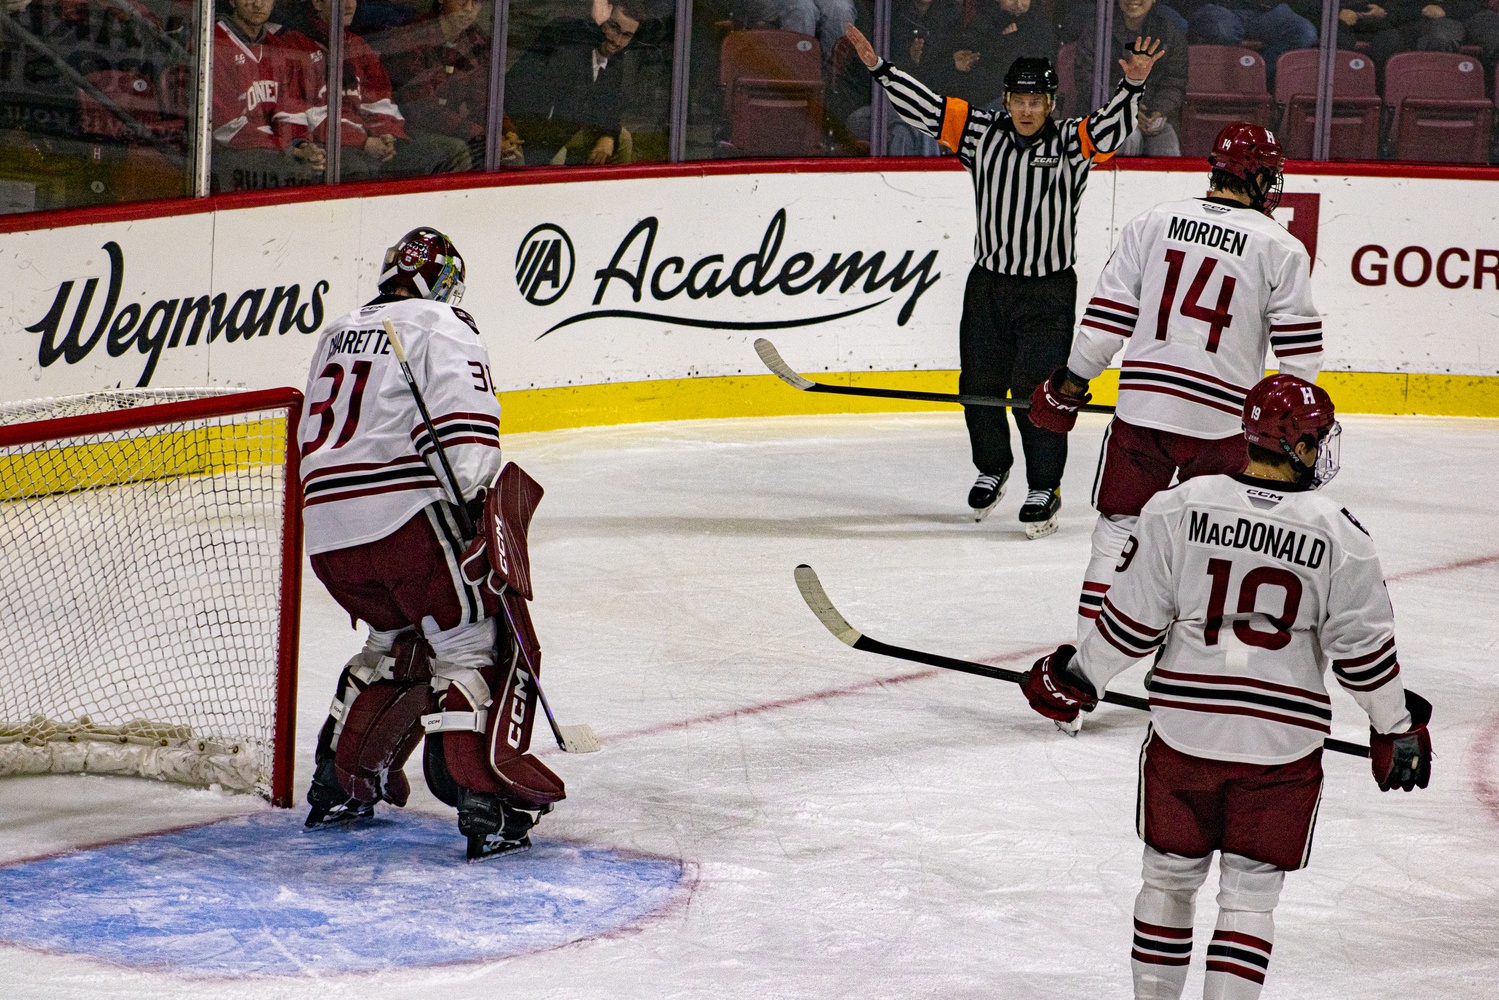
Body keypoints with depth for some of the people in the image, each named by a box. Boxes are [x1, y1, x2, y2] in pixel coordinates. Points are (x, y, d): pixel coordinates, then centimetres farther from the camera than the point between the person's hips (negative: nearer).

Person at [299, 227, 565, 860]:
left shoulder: (336, 335, 25)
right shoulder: (442, 327, 2)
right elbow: (461, 424, -15)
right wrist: (476, 502, -22)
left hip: (324, 528, 7)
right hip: (404, 517, -7)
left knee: (399, 640, 27)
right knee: (473, 642, -2)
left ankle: (336, 784, 26)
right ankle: (484, 803, -16)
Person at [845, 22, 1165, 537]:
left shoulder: (1071, 142, -6)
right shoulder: (982, 132, 2)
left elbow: (1114, 123, -22)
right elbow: (925, 107, 0)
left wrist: (1133, 83, -39)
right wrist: (878, 66, -7)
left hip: (1048, 293, -4)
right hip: (988, 284, 4)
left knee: (1035, 389, -7)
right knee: (980, 385, 11)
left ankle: (1044, 487, 7)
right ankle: (992, 469, 34)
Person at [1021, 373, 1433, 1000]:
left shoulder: (1178, 508, -5)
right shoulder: (1340, 537, -6)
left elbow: (1134, 619, -3)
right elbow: (1361, 648, -3)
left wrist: (1077, 677, 12)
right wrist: (1398, 727, 12)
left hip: (1184, 729, 1)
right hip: (1282, 738, -1)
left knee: (1170, 874, 18)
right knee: (1249, 892, 6)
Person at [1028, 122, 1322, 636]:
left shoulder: (1152, 223, 5)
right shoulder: (1280, 249, -2)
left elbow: (1108, 312, 4)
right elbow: (1299, 344, -1)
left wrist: (1072, 381, 14)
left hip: (1141, 404, 2)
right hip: (1221, 416, -2)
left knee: (1119, 523, 12)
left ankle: (1090, 635, 11)